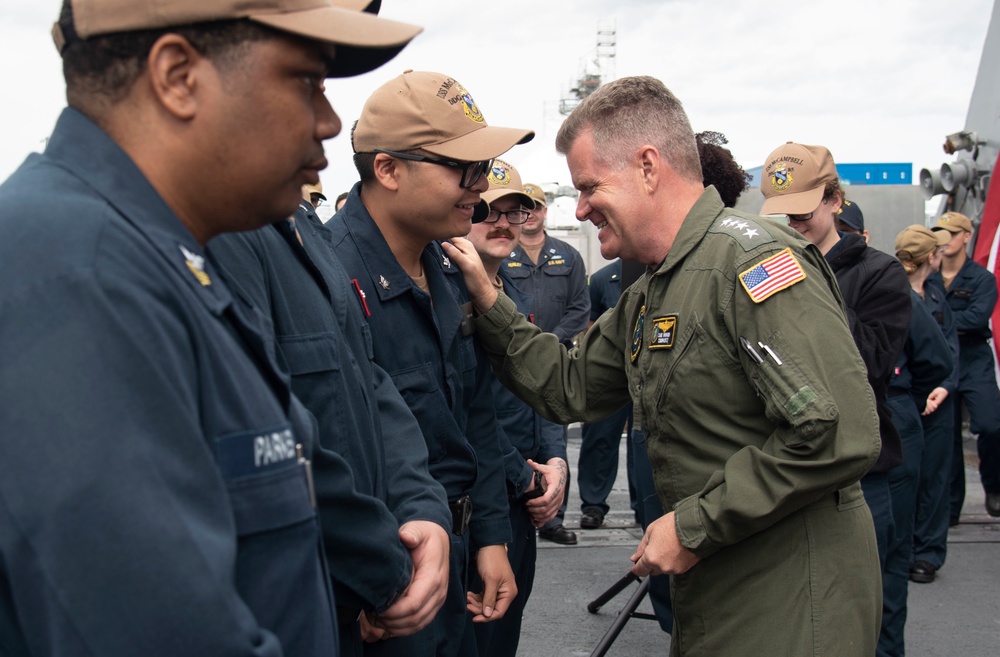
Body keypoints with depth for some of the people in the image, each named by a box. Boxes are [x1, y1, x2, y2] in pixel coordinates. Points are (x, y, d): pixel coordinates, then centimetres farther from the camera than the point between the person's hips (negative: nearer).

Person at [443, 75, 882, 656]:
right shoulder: (647, 299, 11)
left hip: (792, 600, -9)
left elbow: (840, 435, -28)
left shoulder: (753, 259, -20)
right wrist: (488, 302, 4)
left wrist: (694, 525, -20)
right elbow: (570, 388, 14)